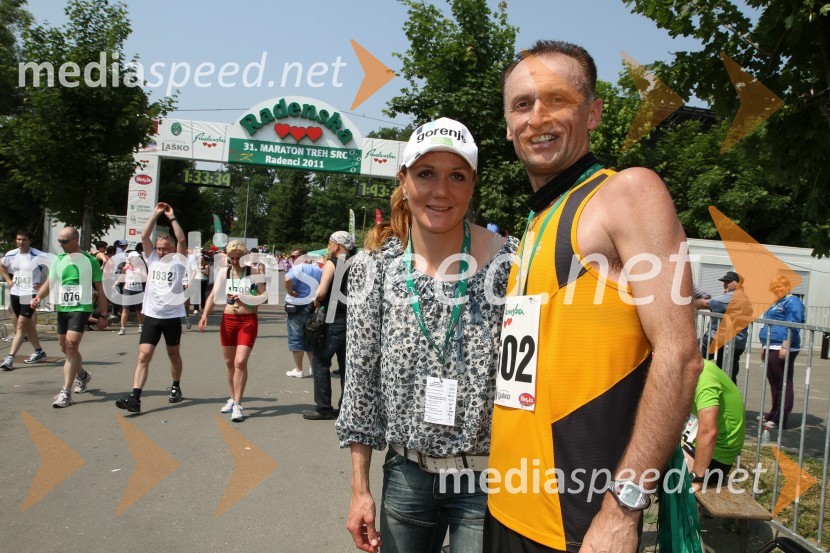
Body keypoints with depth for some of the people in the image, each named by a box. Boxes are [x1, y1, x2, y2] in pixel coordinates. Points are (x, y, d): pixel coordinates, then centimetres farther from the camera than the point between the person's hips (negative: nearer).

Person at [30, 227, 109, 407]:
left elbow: (100, 289, -1)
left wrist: (103, 315, -2)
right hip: (62, 309, 6)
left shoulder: (90, 261, -3)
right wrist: (38, 297, -13)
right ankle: (82, 375, 41)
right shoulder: (58, 260, 9)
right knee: (66, 348, 16)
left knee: (71, 346, -17)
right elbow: (50, 282, 8)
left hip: (81, 308, -6)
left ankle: (66, 392, -15)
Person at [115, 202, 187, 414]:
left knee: (174, 354, 15)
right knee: (144, 356, -7)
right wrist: (155, 214, -4)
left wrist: (171, 217, -11)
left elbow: (181, 240, -15)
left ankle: (176, 387, 34)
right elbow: (144, 237, -2)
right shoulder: (152, 259, 7)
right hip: (152, 315, 2)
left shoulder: (178, 261, -1)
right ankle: (134, 397, -13)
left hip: (172, 316, -2)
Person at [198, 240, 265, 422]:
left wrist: (244, 298, -22)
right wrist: (204, 315, -8)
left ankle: (237, 405, -6)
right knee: (230, 363, 13)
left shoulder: (254, 272, -5)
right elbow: (213, 296, 5)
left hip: (248, 320, -4)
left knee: (240, 362, -14)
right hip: (228, 320, 4)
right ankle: (233, 398, 30)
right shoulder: (224, 273, 4)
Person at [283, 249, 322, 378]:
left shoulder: (297, 268, -9)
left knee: (296, 338, 2)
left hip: (296, 307, -5)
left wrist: (290, 291, -14)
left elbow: (287, 279, -29)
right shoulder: (318, 270, 9)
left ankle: (298, 370, 5)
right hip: (312, 308, 6)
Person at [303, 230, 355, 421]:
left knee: (320, 361, 1)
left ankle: (324, 407, 1)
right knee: (346, 363, 13)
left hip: (336, 319, -7)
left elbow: (321, 292, -16)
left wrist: (316, 303, 2)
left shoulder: (332, 263, -8)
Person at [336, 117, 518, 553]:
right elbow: (361, 378, 0)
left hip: (488, 480, -2)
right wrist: (360, 488, 2)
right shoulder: (376, 264, -4)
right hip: (406, 475, 3)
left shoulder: (508, 262, -11)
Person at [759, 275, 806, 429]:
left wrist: (785, 347, -25)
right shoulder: (778, 303, 22)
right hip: (772, 349, 11)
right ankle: (774, 414, 24)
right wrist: (765, 347, 28)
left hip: (781, 349, -11)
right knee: (774, 383, 15)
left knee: (783, 385, -7)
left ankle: (780, 420, -7)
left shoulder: (792, 302, -9)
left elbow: (792, 327, -19)